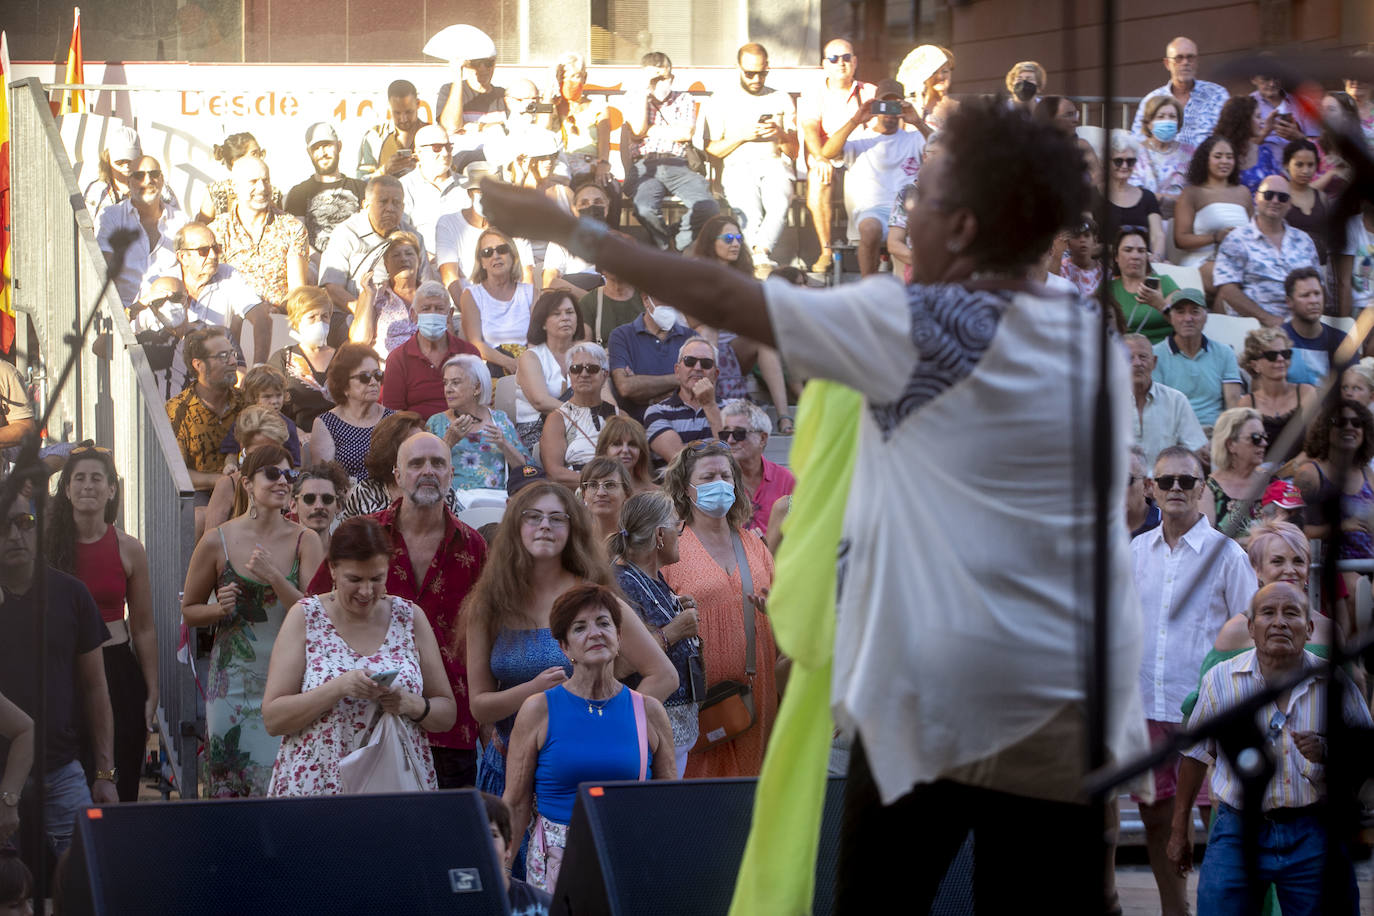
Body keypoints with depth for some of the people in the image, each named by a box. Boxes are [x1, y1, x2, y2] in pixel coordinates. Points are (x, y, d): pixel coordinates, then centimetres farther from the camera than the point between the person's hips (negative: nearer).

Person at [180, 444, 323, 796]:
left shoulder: (304, 541, 2)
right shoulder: (217, 543, 0)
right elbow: (189, 611, 11)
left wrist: (274, 577, -18)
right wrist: (220, 609, -10)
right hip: (234, 680, 0)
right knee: (227, 782, -1)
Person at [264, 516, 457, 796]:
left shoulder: (410, 617, 8)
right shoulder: (305, 617, 2)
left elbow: (447, 714, 13)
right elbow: (272, 719, -4)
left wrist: (411, 705, -9)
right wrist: (339, 687, -17)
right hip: (316, 788, -2)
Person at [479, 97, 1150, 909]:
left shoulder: (918, 328, -10)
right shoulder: (1095, 345, 7)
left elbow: (719, 297, -7)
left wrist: (564, 228, 1)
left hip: (938, 698, -4)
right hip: (1073, 705, 4)